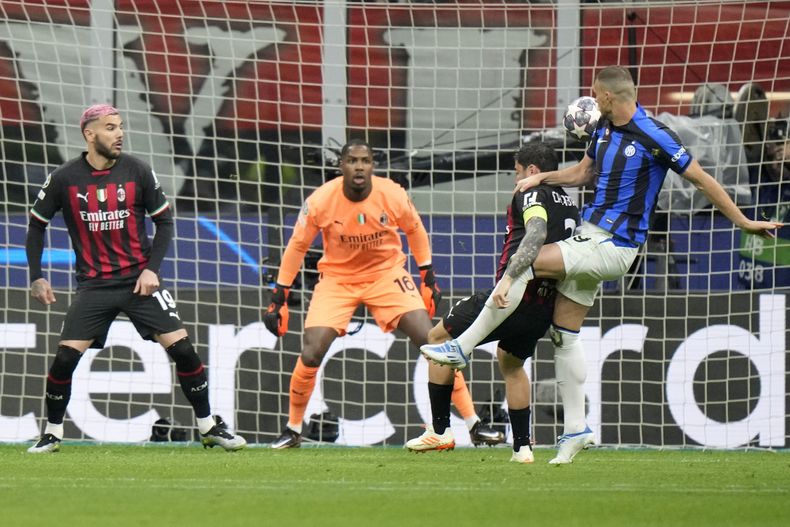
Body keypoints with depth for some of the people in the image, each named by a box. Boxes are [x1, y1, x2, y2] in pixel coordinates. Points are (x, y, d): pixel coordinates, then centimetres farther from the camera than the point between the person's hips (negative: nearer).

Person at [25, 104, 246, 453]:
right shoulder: (63, 179, -5)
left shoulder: (137, 172, -3)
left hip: (139, 279, 1)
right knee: (66, 355, -12)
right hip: (94, 284, -1)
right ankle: (52, 433, 7)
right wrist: (36, 278, 1)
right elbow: (37, 225, 7)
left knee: (181, 347, -8)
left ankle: (208, 427, 5)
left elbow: (164, 221, 5)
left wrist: (152, 268, -6)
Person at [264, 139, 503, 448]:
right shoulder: (320, 201, -20)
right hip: (337, 278, 0)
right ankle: (292, 429, 10)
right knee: (310, 355, -15)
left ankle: (474, 425, -6)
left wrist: (427, 276, 6)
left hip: (387, 274, 0)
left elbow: (415, 230, 4)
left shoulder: (393, 195, -18)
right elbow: (297, 247, -5)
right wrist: (279, 298, -3)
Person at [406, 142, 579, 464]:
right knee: (510, 361, 34)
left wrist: (509, 279, -35)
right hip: (544, 310, 8)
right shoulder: (569, 205, 18)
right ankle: (522, 447, 26)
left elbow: (537, 234, -26)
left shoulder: (532, 193, -7)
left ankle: (440, 430, 7)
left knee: (439, 338, 10)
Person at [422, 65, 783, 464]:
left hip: (614, 247, -9)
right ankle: (575, 429, 14)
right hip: (589, 236, 9)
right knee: (563, 332, 8)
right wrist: (542, 177, 13)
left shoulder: (653, 137, -15)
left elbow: (700, 179, -8)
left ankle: (462, 348, -11)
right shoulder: (604, 128, 10)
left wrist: (743, 221, -6)